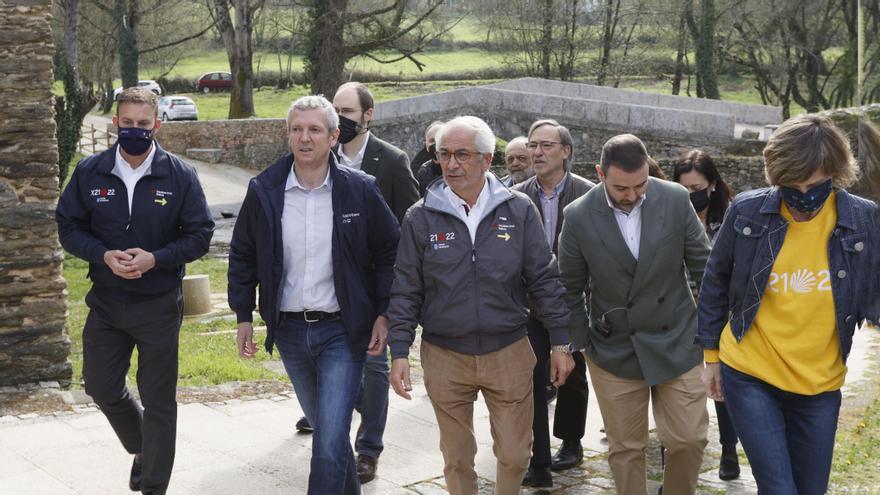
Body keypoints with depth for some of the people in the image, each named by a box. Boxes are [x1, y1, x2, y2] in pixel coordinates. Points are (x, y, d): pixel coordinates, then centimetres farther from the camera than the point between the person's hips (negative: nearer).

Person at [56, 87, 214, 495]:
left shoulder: (180, 175, -8)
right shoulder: (89, 172, -2)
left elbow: (200, 234, -5)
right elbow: (68, 227, 3)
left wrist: (155, 258, -20)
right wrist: (103, 255, -15)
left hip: (159, 304, -3)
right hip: (106, 303, 3)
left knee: (158, 400, 5)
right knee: (101, 387, 12)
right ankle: (141, 449, 41)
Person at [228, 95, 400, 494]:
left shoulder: (360, 189, -8)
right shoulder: (264, 191, -2)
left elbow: (389, 253, 1)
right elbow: (242, 255, 9)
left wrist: (383, 314, -4)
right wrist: (243, 316, 6)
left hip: (342, 330, -4)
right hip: (289, 330, 4)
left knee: (328, 446, -11)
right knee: (323, 425, 21)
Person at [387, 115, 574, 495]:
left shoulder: (519, 210, -3)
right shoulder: (421, 218, -2)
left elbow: (544, 280, 1)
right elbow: (406, 292, 1)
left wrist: (560, 343, 0)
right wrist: (399, 352, -4)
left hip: (509, 353, 0)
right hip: (444, 358, 0)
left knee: (515, 455, 7)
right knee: (457, 457, 11)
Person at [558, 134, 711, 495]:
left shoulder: (676, 200, -9)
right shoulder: (579, 216, -11)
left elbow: (703, 268, 1)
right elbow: (571, 289, 1)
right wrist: (579, 344, 1)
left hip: (676, 341, 1)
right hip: (613, 350, -1)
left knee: (688, 438, 3)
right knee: (625, 448, 8)